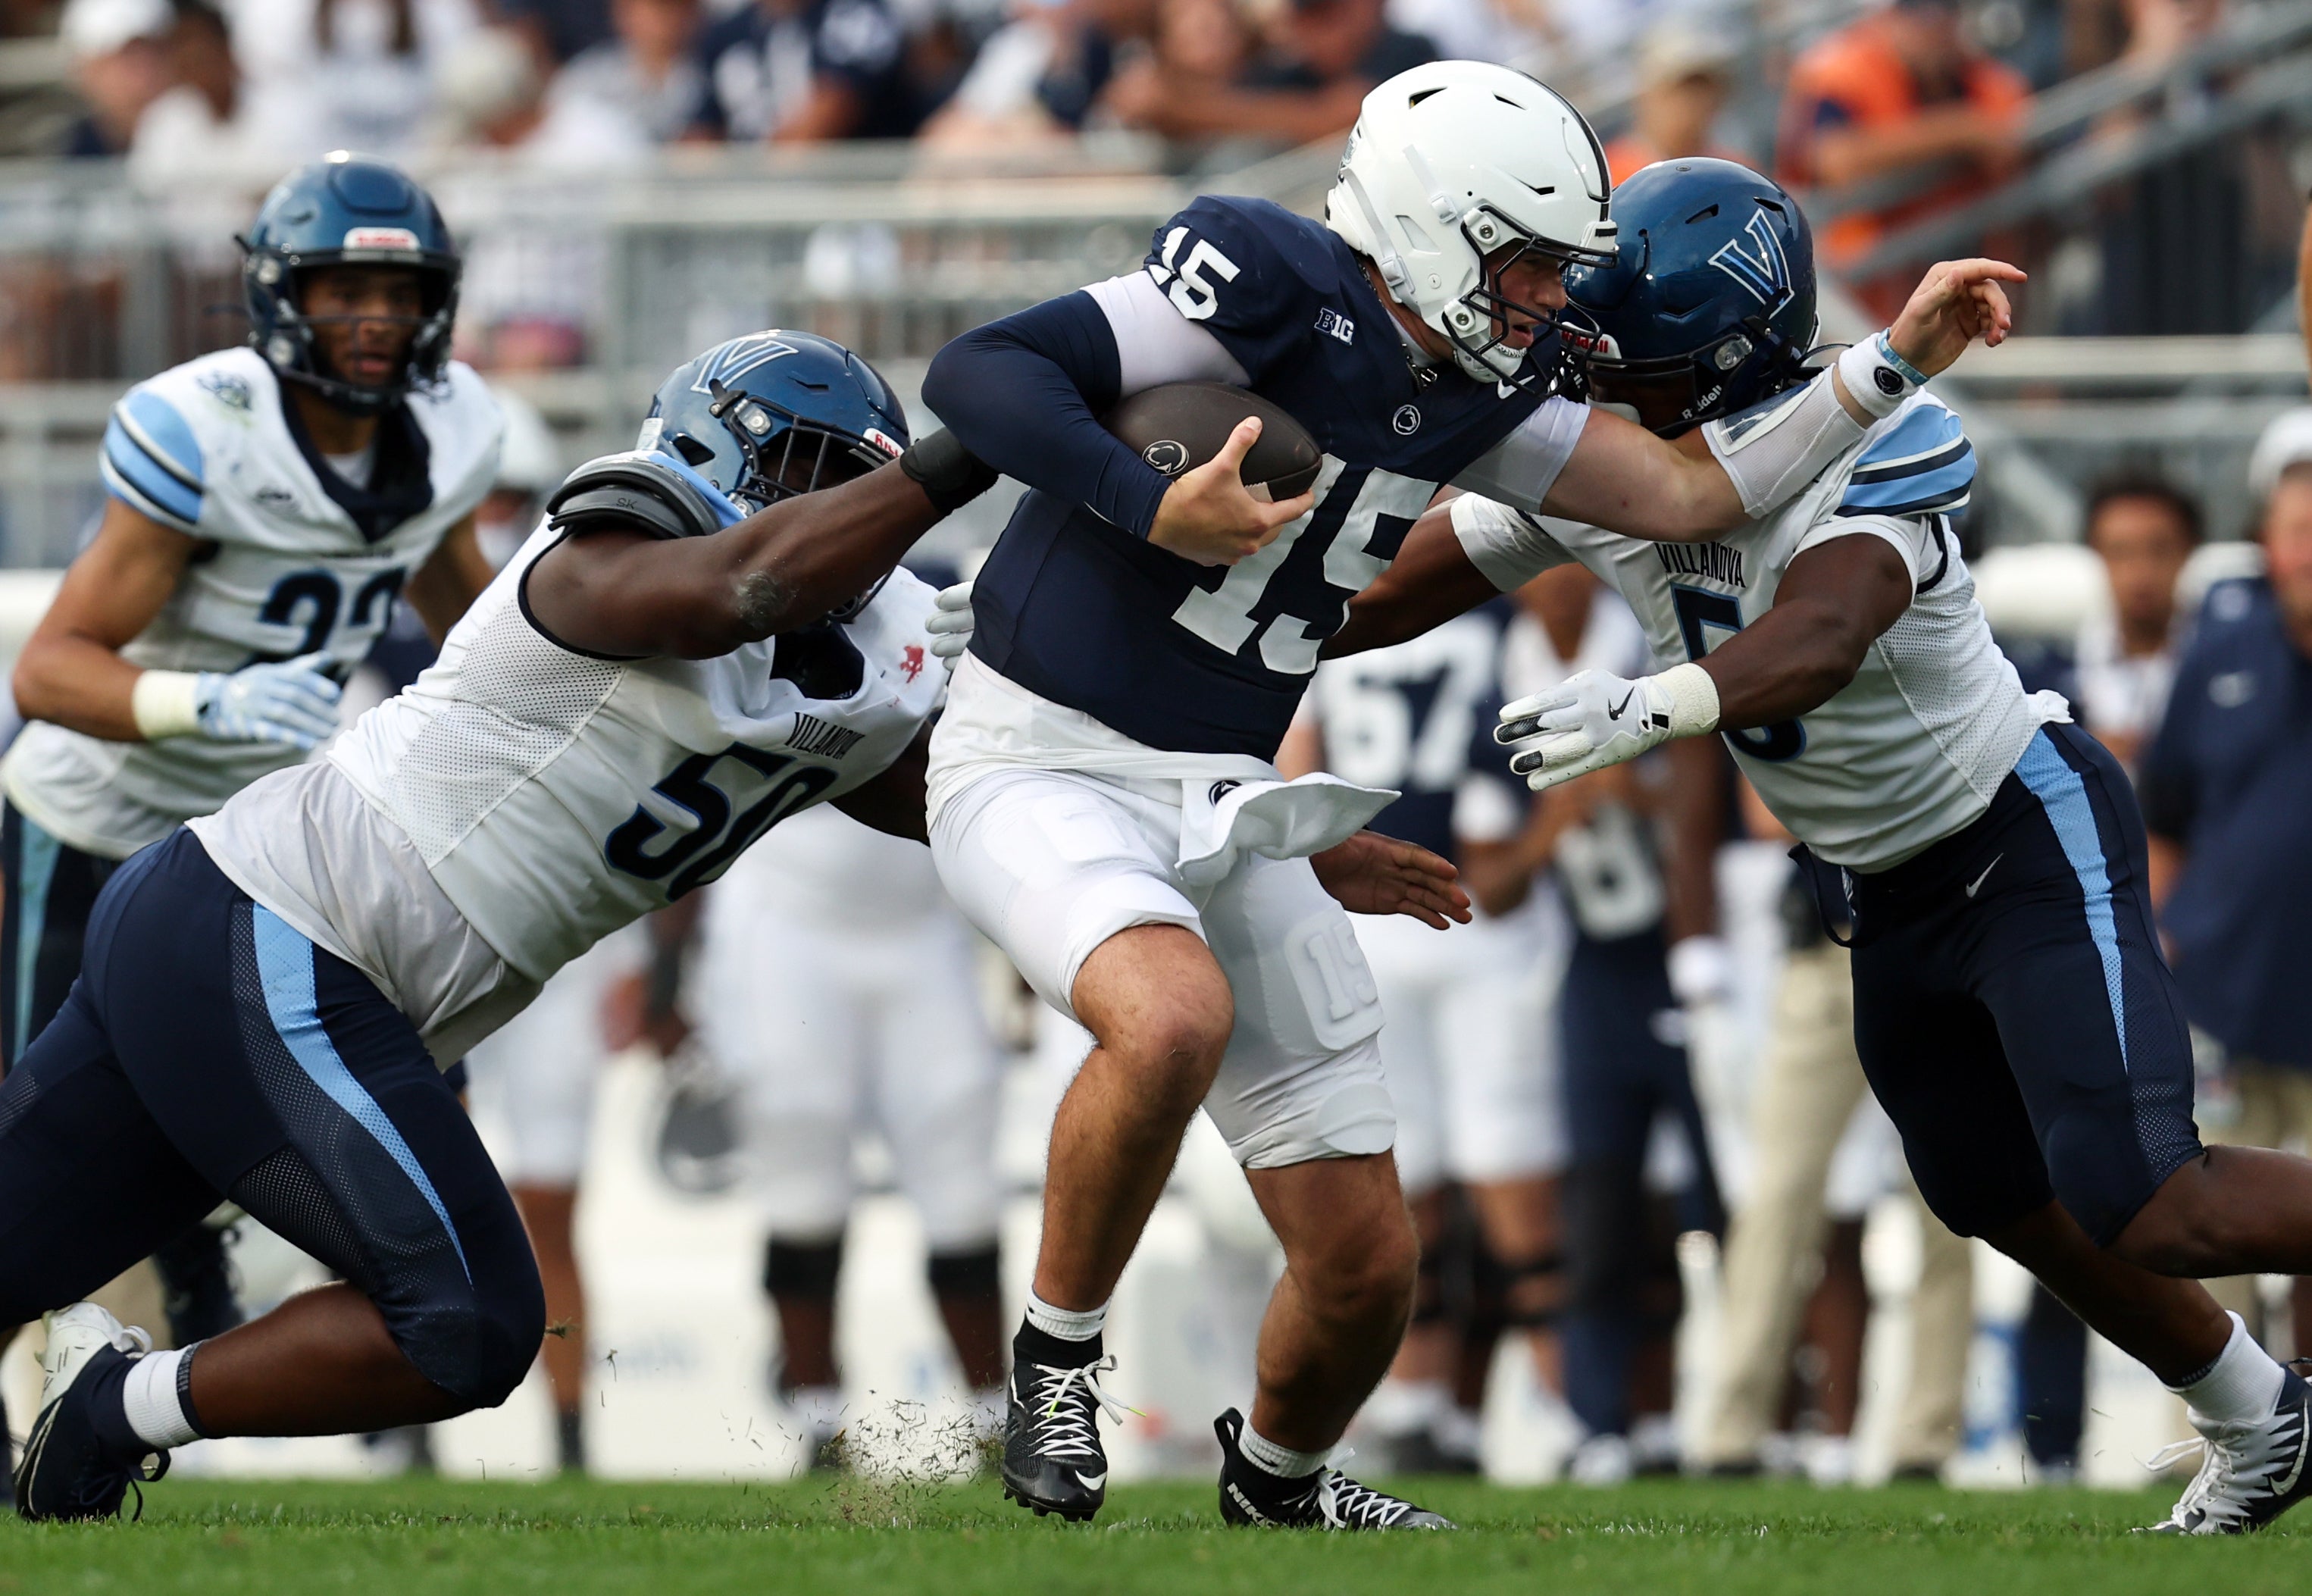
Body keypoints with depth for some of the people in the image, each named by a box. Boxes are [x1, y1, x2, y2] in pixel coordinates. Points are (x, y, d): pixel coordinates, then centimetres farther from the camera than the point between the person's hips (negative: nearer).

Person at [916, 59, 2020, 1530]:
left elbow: (1692, 497, 10)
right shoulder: (1277, 285, -17)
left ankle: (1277, 1480, 37)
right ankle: (1059, 1356, -15)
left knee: (1366, 1264, 5)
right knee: (1175, 1019, -39)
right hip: (1039, 761, -7)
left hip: (1224, 801, 7)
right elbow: (979, 374, -22)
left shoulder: (1478, 387, 6)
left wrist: (1897, 360, 6)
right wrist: (1155, 510, -32)